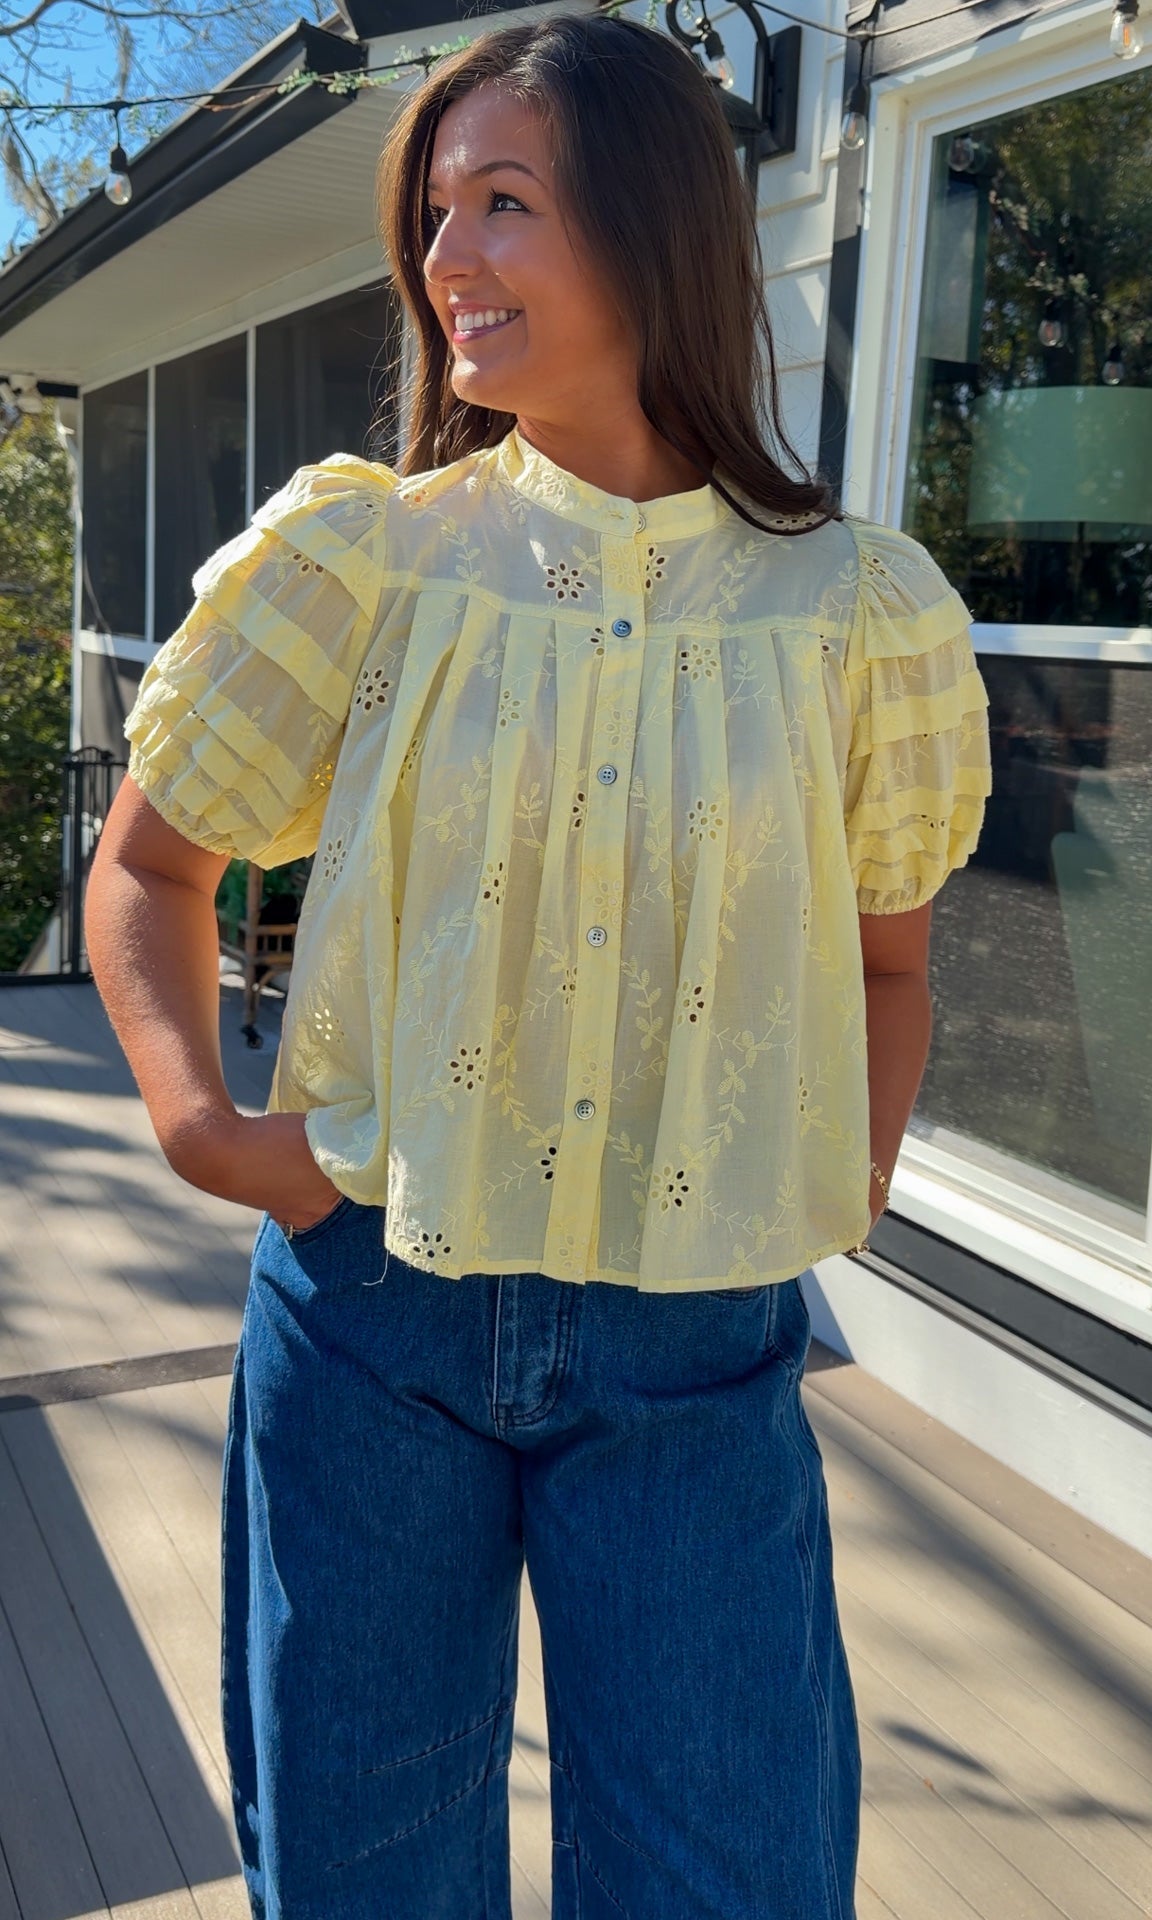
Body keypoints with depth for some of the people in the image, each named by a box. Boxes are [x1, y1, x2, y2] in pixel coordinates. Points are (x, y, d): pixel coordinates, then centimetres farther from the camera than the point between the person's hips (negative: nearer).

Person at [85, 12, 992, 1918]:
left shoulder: (856, 612, -3)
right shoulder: (367, 559, -3)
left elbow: (885, 961, 11)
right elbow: (149, 864, 7)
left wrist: (841, 1203, 1)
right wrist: (196, 1108, -9)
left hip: (696, 1360, 0)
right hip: (369, 1310, 1)